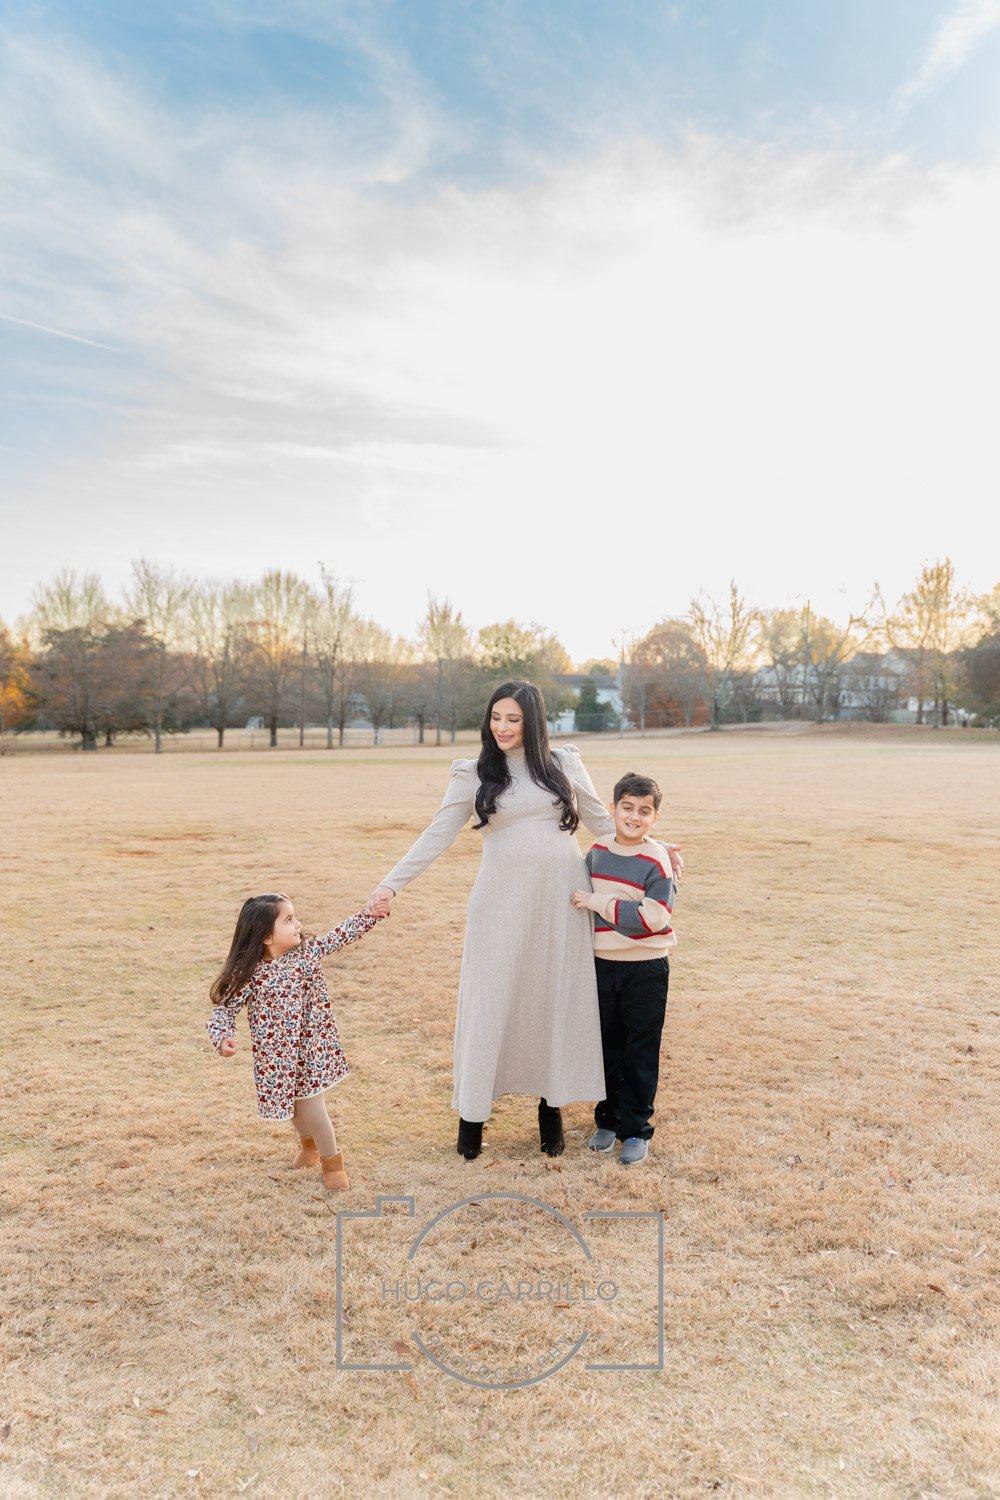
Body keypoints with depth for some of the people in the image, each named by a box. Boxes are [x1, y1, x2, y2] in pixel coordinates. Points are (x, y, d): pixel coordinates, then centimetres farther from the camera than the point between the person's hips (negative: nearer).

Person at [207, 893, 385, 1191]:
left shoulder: (306, 952, -10)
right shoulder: (249, 974, -19)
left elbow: (342, 934, -5)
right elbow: (224, 1008, -12)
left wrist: (373, 912, -13)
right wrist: (222, 1038, -29)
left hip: (309, 1047, 0)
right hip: (276, 1055, 0)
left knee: (311, 1109, 3)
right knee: (294, 1104, 20)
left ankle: (332, 1161, 28)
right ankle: (309, 1143, 53)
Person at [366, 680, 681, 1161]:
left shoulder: (564, 763, 5)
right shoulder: (473, 774, 1)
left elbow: (602, 821, 13)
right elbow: (436, 836, -2)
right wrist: (391, 883, -11)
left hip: (560, 899, 1)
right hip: (502, 901, -1)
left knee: (556, 998, 9)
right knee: (490, 1000, 3)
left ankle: (551, 1108, 24)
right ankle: (472, 1113, 18)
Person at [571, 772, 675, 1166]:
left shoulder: (657, 860, -14)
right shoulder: (596, 852, 3)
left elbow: (653, 916, -24)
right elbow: (582, 895, 20)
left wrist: (598, 903, -22)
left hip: (645, 970, -4)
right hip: (602, 966, 5)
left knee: (640, 1054, 6)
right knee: (607, 1048, 15)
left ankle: (636, 1129, 19)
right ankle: (607, 1119, 30)